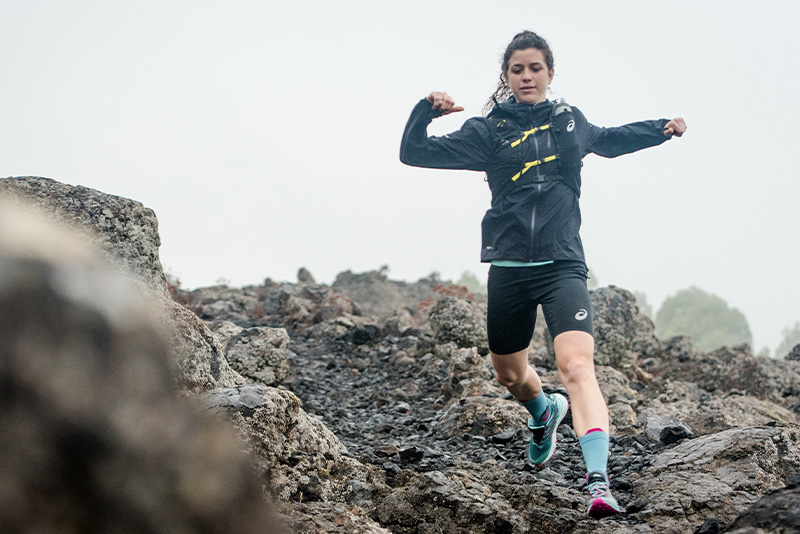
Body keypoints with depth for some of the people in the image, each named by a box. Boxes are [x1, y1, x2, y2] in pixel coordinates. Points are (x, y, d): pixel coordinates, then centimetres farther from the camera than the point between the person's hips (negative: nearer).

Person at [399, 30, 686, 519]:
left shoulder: (571, 123, 11)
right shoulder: (488, 131, 5)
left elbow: (612, 139, 34)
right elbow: (414, 153, 1)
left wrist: (663, 128, 22)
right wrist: (427, 111, -16)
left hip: (563, 267, -1)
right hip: (509, 270, 2)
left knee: (577, 367, -23)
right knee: (511, 376, 19)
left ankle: (599, 482, -35)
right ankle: (544, 412, 56)